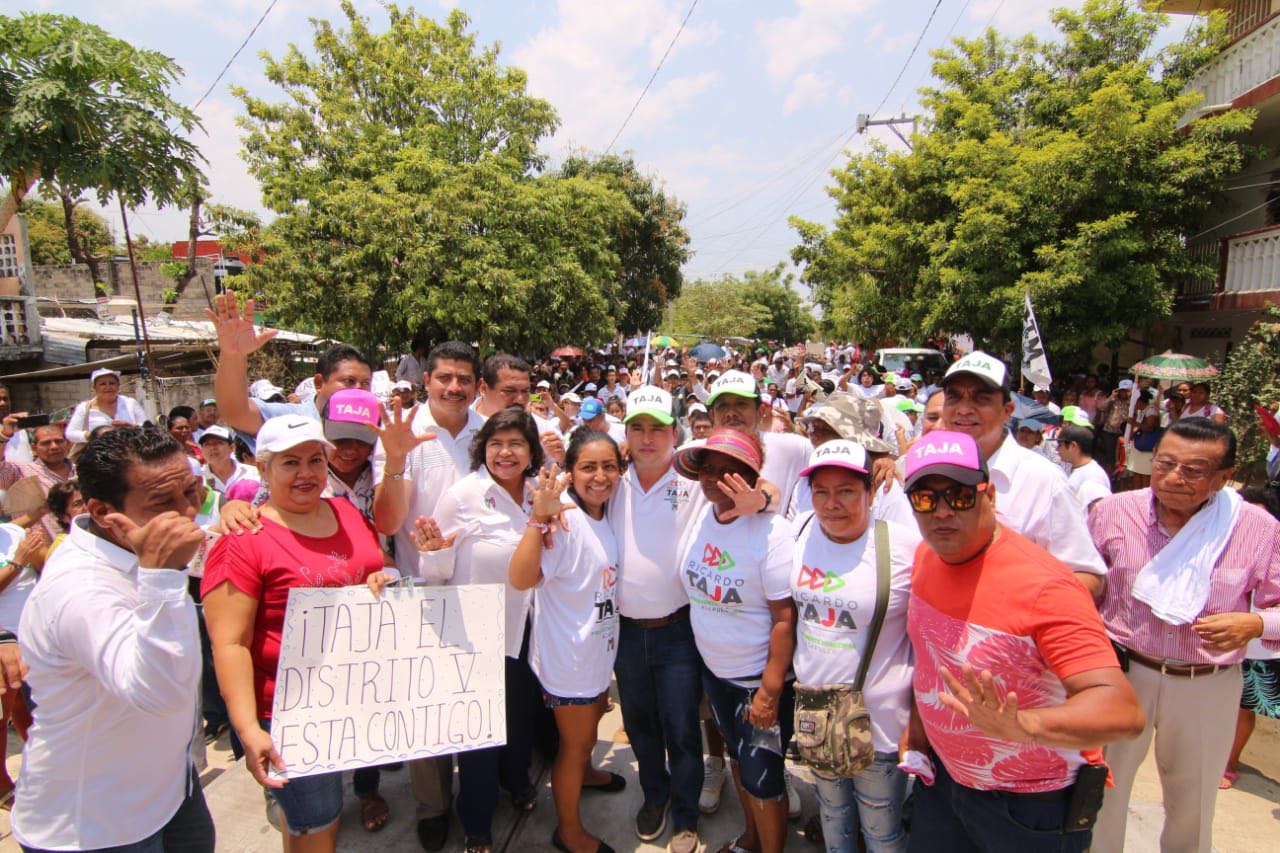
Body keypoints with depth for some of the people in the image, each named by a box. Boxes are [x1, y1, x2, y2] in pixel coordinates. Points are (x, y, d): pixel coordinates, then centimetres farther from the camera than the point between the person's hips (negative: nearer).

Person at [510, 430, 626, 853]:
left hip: (599, 646, 8)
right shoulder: (564, 520, -26)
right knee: (575, 740, 12)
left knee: (594, 714, 31)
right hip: (568, 654, -8)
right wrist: (539, 517, -46)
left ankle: (584, 772, 61)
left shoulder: (606, 516, -2)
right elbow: (521, 578, -39)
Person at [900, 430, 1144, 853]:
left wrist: (1021, 727, -50)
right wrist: (916, 722, 7)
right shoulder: (926, 556, -7)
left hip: (1035, 806, -5)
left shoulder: (1043, 587, -29)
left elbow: (1123, 711, -35)